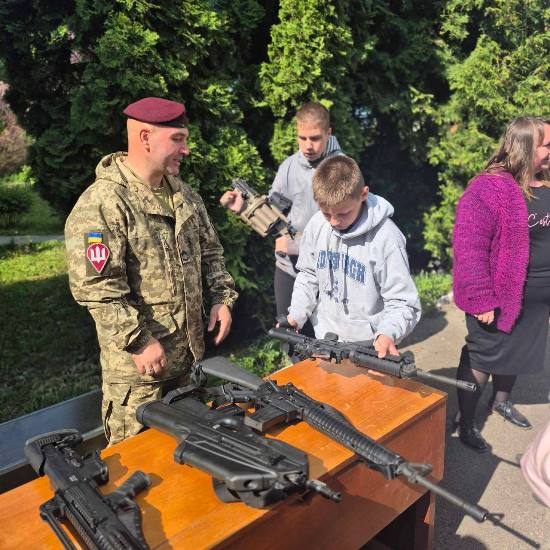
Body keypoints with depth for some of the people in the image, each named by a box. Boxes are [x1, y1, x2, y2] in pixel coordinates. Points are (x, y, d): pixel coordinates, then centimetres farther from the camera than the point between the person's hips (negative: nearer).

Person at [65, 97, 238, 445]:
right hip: (138, 362, -7)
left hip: (191, 353, 7)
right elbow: (95, 287, -22)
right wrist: (140, 341, -22)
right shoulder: (101, 204, -18)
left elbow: (210, 251, 17)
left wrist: (221, 297, 4)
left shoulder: (183, 194, 8)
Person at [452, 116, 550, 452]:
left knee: (517, 354, 25)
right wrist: (482, 301, -24)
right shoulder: (490, 188, -21)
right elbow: (468, 248, -24)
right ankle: (466, 422, 27)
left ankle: (502, 401, 49)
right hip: (499, 300, -7)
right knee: (482, 360, 8)